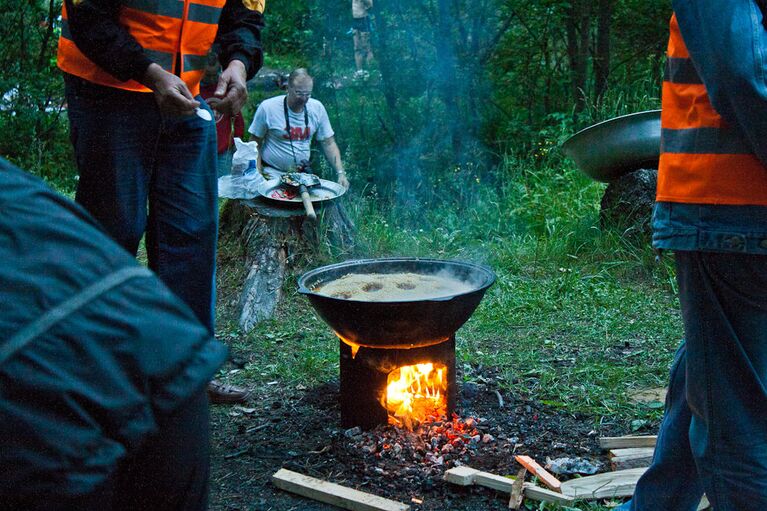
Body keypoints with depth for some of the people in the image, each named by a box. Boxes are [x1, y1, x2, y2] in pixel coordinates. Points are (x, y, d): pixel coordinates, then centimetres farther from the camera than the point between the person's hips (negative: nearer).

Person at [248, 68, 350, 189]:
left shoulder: (317, 108, 1)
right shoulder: (267, 108, -9)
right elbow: (256, 144, -1)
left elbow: (328, 144, 6)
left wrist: (340, 173, -5)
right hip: (273, 174, -4)